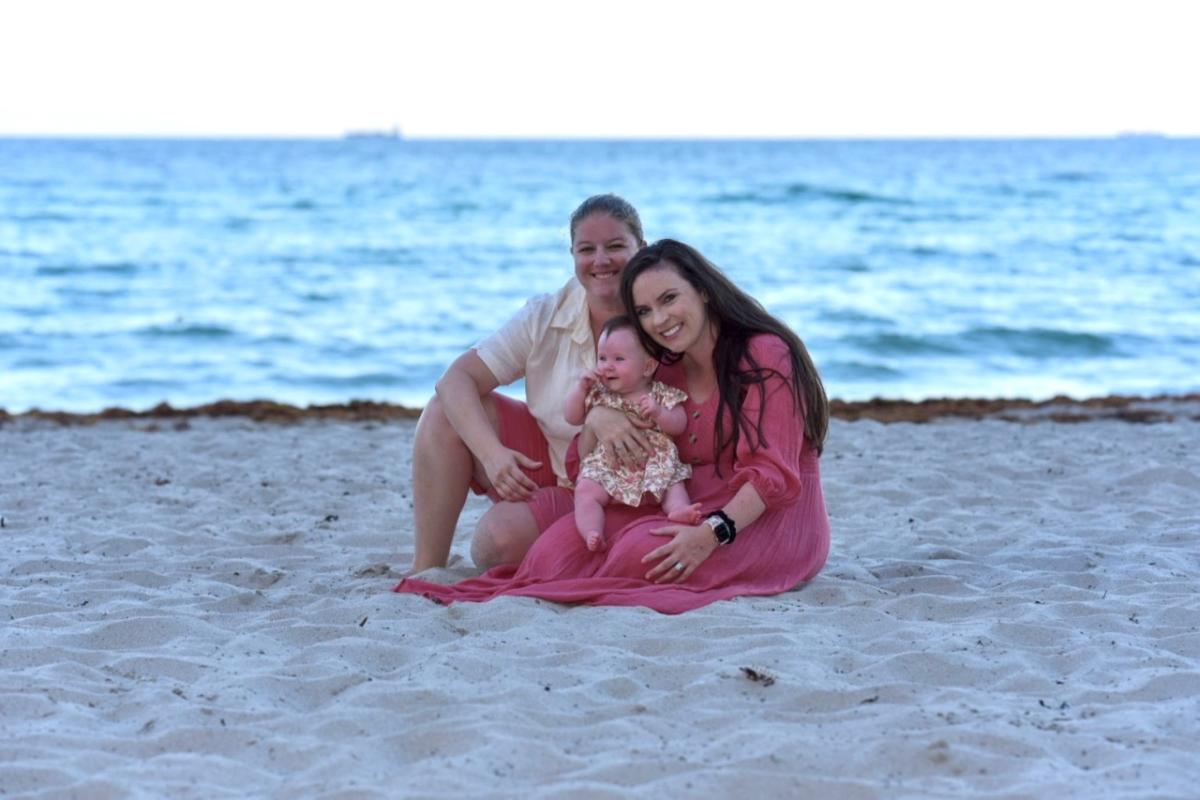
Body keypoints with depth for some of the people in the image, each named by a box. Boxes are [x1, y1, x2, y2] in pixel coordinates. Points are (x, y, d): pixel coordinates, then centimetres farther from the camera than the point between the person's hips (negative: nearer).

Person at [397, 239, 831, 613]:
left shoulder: (764, 355, -11)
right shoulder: (665, 371, 12)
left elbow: (773, 473, -18)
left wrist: (713, 534, -32)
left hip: (769, 520, -7)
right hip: (691, 510, 7)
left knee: (644, 550, -31)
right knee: (571, 537, -21)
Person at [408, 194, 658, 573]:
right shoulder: (547, 315, -9)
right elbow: (456, 379, -13)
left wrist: (600, 414, -40)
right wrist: (492, 453, -30)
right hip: (543, 460, 5)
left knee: (499, 537, -29)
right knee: (447, 409, -15)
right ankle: (427, 570, -12)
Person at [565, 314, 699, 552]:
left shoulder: (662, 394, 4)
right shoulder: (598, 393, 12)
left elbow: (679, 425, -1)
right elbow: (573, 418, 13)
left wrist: (658, 412, -19)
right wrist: (580, 387, 1)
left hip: (655, 464, 0)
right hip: (606, 467, 0)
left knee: (674, 484, -24)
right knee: (585, 490, -24)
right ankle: (592, 534, -39)